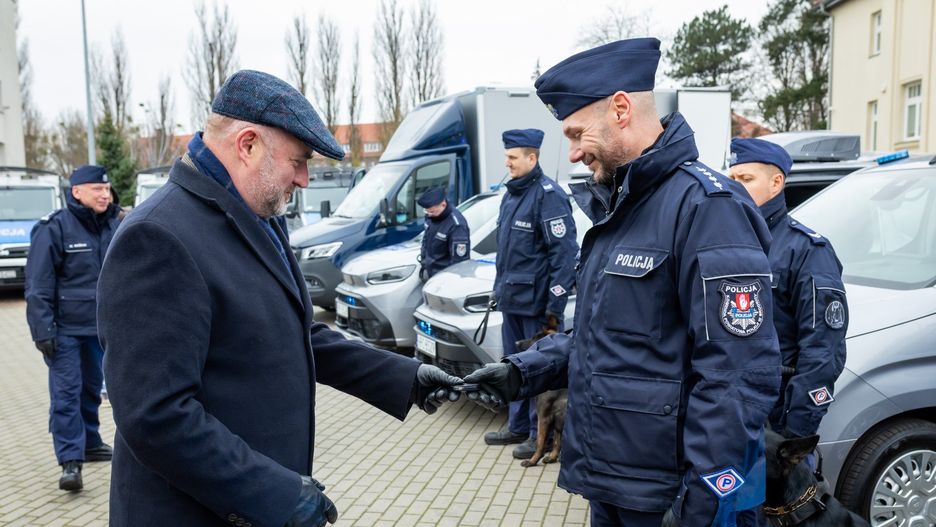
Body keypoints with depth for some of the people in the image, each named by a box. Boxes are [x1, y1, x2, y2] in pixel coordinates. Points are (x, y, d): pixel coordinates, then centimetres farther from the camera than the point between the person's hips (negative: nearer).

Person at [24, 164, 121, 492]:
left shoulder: (113, 227, 8)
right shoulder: (54, 228, -11)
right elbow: (38, 286, -11)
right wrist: (43, 330, -15)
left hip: (101, 327, 6)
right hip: (65, 329, -6)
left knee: (92, 388, 16)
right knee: (66, 393, -5)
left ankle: (89, 443, 32)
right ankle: (70, 461, -2)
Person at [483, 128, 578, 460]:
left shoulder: (548, 195, -14)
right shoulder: (512, 194, 14)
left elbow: (564, 253, -18)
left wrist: (554, 306, -20)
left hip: (536, 303, -9)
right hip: (511, 301, 9)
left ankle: (541, 435, 13)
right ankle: (518, 427, 30)